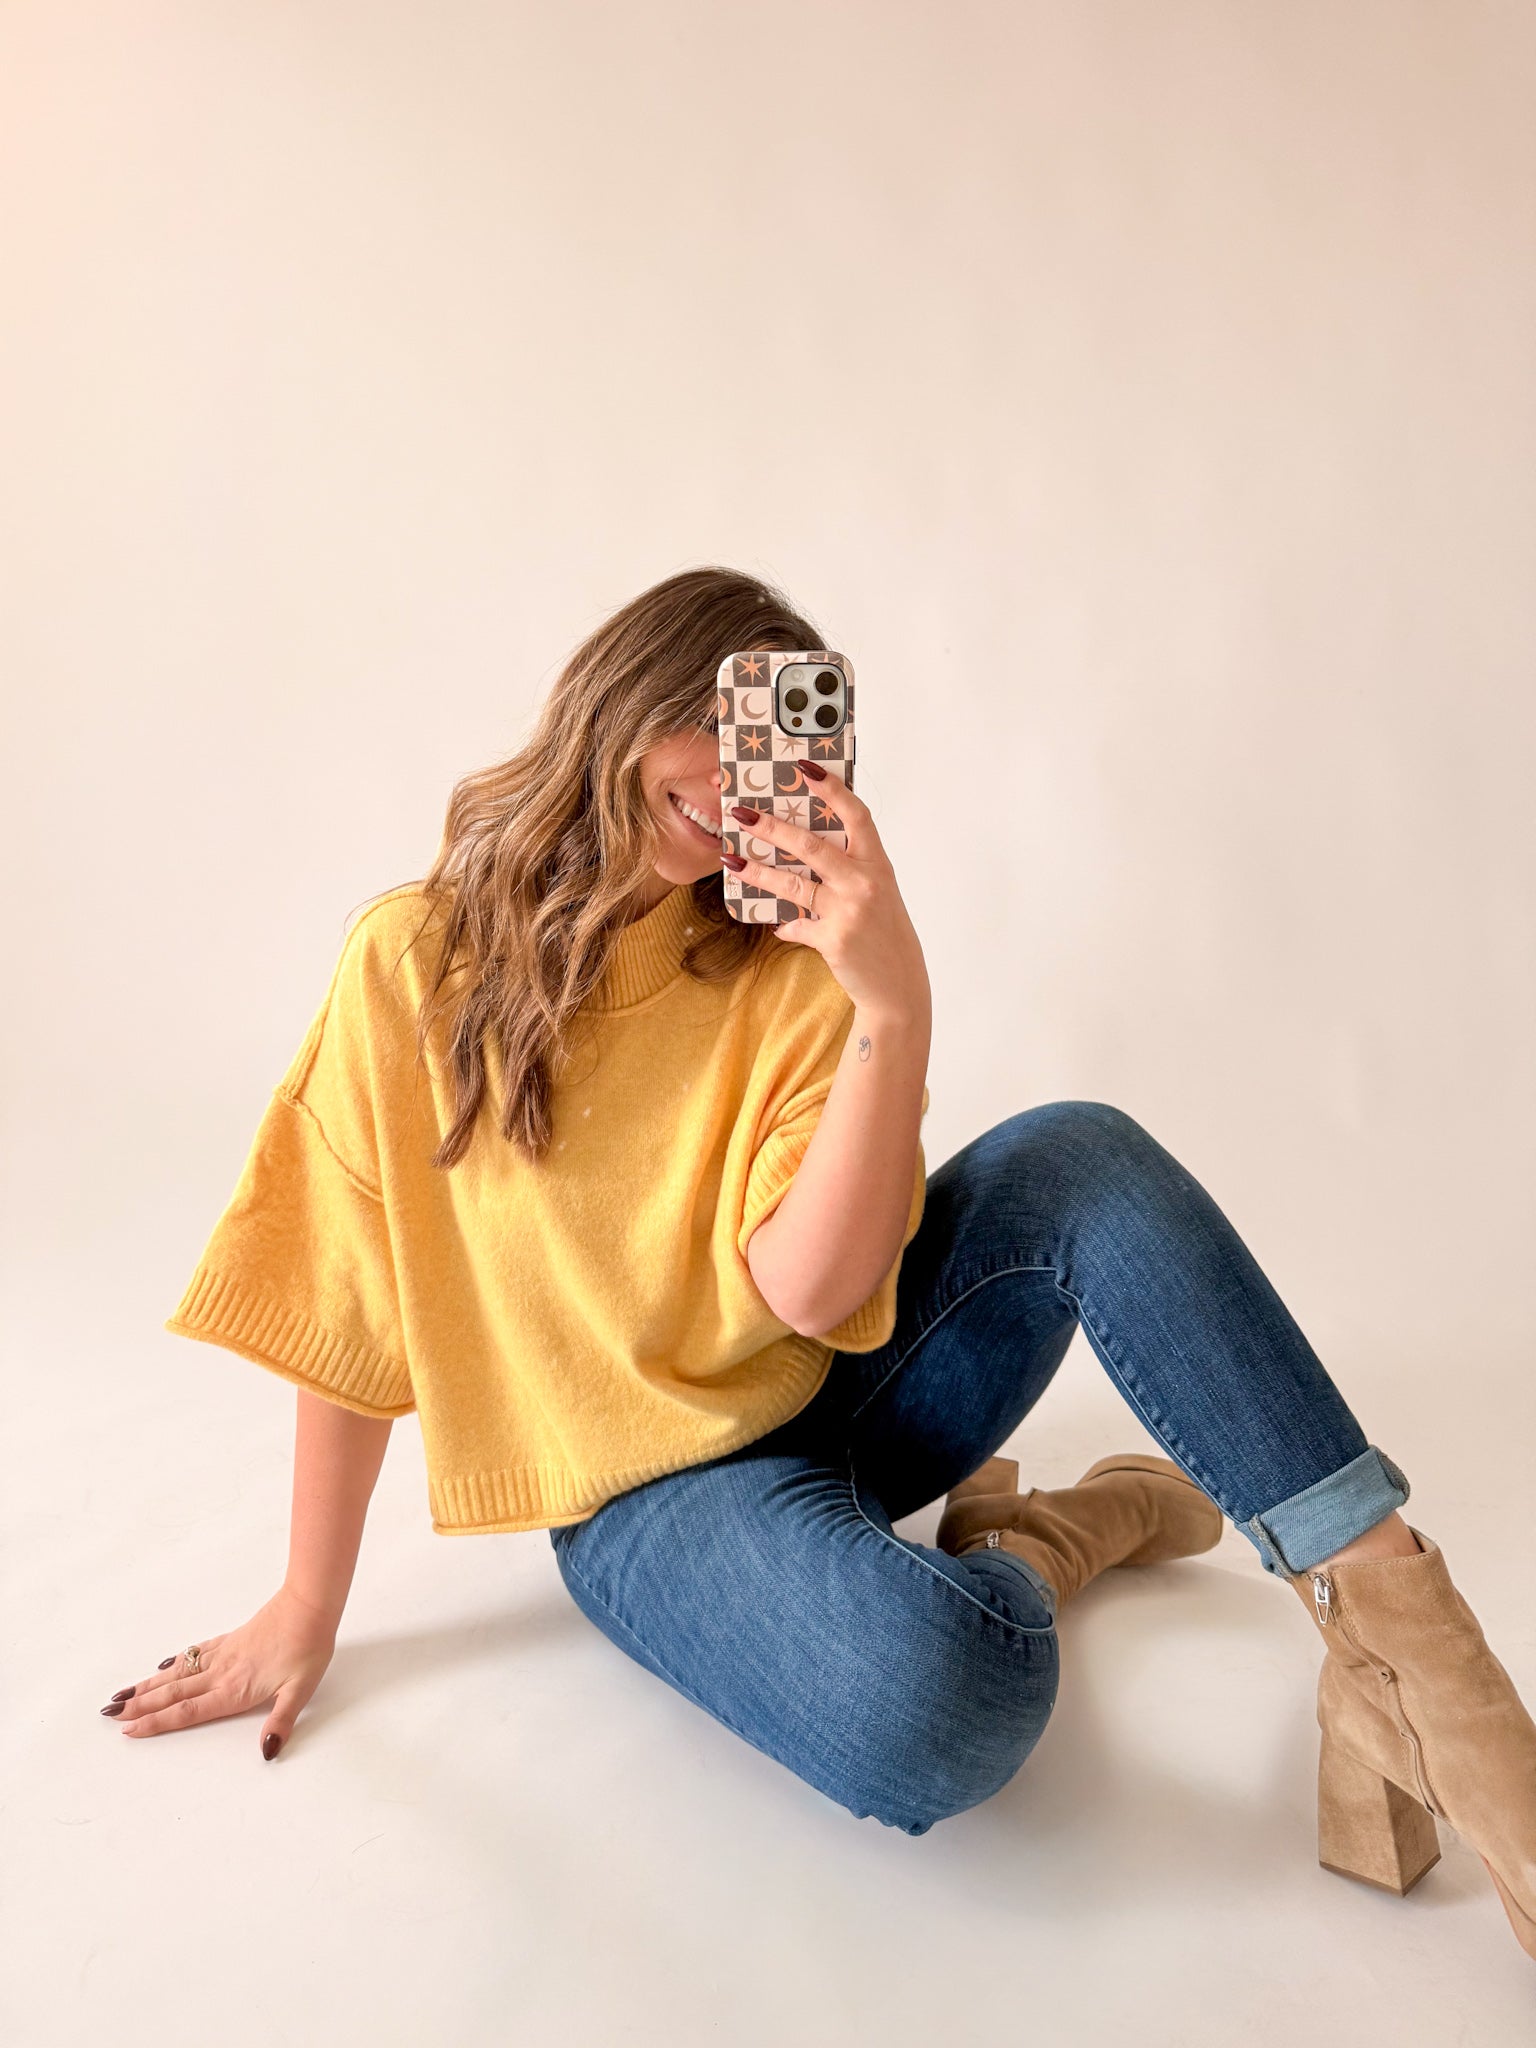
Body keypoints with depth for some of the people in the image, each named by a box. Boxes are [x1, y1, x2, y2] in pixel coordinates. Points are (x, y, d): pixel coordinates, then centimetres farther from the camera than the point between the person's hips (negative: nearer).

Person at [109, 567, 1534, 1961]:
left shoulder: (790, 974, -7)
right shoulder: (416, 964, -9)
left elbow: (809, 1291, -19)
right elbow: (353, 1300, -4)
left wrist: (895, 1010, -30)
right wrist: (306, 1614, 0)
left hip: (844, 1385, 3)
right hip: (655, 1486, -2)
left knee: (1079, 1154, -26)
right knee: (918, 1708, -34)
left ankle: (1387, 1611, -18)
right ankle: (1071, 1531, -1)